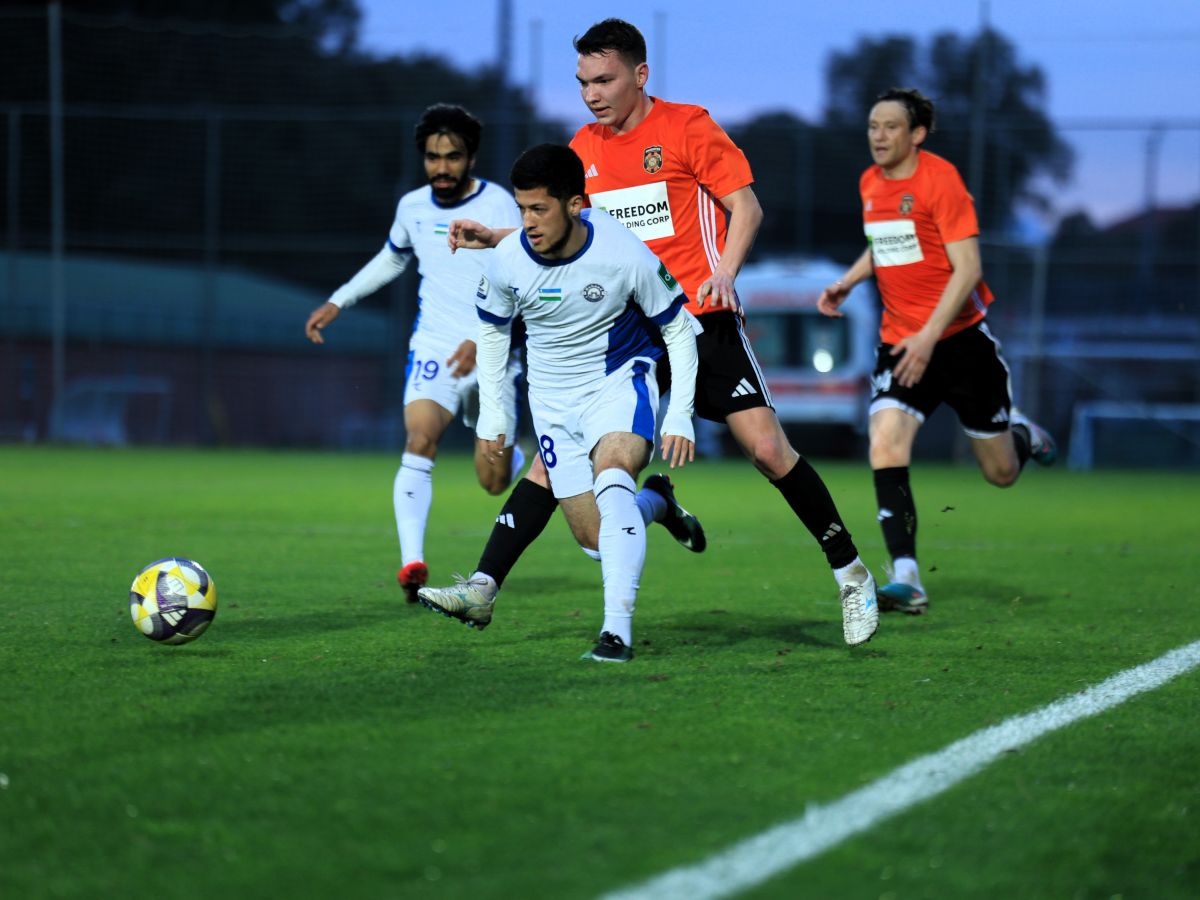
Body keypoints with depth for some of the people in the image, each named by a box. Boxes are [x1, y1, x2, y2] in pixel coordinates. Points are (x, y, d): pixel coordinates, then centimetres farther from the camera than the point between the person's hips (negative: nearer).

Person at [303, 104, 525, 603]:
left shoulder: (498, 205, -9)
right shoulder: (412, 207, 6)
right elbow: (392, 259, 27)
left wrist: (484, 339, -31)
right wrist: (337, 302, 22)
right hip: (433, 348, 2)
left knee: (494, 482, 3)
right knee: (420, 440, -25)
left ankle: (510, 452, 43)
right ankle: (411, 562, -35)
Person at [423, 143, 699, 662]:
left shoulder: (625, 255, -23)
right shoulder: (508, 260, -14)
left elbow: (677, 330, -9)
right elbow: (491, 329, 7)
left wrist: (680, 415, -13)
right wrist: (491, 412, 7)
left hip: (619, 379, -4)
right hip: (553, 399, 4)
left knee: (612, 476, -34)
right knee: (595, 537, 3)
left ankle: (618, 629, -37)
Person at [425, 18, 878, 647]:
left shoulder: (686, 127, -4)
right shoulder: (583, 148, 10)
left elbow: (745, 205, -4)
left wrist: (724, 272, -20)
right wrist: (491, 238, 5)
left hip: (699, 319, -4)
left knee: (766, 448, -10)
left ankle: (850, 576, 5)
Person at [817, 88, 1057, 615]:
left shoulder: (939, 178, -14)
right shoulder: (870, 184, 6)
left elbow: (967, 266, -19)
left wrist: (929, 335, -27)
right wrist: (846, 283, 7)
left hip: (960, 337, -4)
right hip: (899, 340, 5)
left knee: (1000, 472, 5)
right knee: (885, 445, -20)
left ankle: (1023, 436, 43)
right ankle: (906, 579, -22)